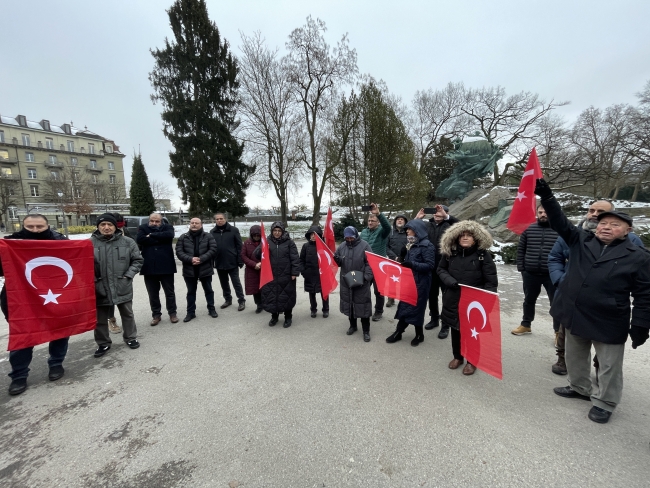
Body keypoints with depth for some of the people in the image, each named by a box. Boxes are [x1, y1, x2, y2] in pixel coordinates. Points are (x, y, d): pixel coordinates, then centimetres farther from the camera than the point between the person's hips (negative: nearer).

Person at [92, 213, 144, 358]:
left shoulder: (127, 242, -3)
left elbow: (138, 260, 2)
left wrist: (129, 275, -8)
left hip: (123, 287, 0)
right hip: (99, 289, 0)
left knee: (127, 314, 15)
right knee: (100, 319, 14)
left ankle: (130, 338, 34)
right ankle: (103, 343, 33)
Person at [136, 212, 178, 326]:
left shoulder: (167, 227, 4)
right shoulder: (143, 228, 7)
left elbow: (169, 235, -19)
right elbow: (139, 240, -12)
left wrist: (151, 235, -12)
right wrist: (159, 239, -13)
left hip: (166, 266, -1)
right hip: (149, 267, 2)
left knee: (169, 292, 10)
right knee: (153, 294, 12)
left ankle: (172, 313, 25)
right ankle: (156, 314, 27)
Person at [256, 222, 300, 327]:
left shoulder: (289, 242, -3)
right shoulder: (268, 242, 3)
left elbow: (295, 258, -5)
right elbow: (257, 254, 0)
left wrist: (295, 272, -10)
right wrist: (262, 248, -21)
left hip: (286, 275, -2)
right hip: (271, 275, 2)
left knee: (286, 296, 7)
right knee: (271, 296, 10)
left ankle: (288, 318, 24)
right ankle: (274, 316, 30)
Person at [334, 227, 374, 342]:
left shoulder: (364, 246, -9)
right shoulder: (342, 246, 4)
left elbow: (370, 263, -9)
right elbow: (338, 262, 11)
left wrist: (366, 277, -18)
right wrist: (336, 259, -13)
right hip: (346, 281, 4)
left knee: (362, 305, 2)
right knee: (349, 304, 15)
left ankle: (366, 330, 16)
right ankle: (352, 325, 35)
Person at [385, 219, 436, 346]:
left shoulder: (426, 245, -14)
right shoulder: (411, 244, 11)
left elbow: (430, 266, -19)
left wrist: (412, 264, -28)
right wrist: (403, 262, 0)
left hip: (420, 283, -7)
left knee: (416, 307, 5)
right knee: (404, 305, 11)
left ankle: (419, 334, 26)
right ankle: (398, 332, 22)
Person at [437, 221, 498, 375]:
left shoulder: (483, 255, -9)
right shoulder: (450, 253, -2)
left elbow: (491, 281, -7)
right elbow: (441, 269, 10)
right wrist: (449, 281, -9)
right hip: (453, 300, 3)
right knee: (455, 329, 14)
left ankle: (472, 360, 30)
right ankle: (457, 356, 35)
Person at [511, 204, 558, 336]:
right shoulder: (528, 229, 4)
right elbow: (520, 249, 7)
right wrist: (520, 268, 1)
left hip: (552, 274, -2)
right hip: (530, 273, 2)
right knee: (529, 300, 17)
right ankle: (525, 325, 34)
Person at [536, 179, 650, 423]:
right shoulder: (581, 241, 2)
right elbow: (560, 222, -3)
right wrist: (546, 196, -15)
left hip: (608, 323, -3)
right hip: (576, 316, 4)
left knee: (608, 366, 13)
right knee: (574, 357, 21)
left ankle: (604, 403, 32)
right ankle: (580, 388, 42)